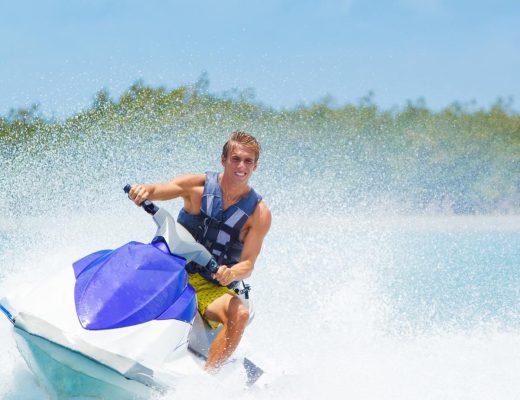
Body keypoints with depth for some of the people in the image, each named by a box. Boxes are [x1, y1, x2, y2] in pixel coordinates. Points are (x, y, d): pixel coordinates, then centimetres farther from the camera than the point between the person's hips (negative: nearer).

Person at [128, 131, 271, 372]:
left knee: (239, 314, -33)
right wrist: (144, 189, -39)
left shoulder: (259, 213, -3)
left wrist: (231, 273, -32)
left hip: (212, 288, -1)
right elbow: (159, 190, -14)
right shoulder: (199, 186, -1)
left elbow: (248, 264, -8)